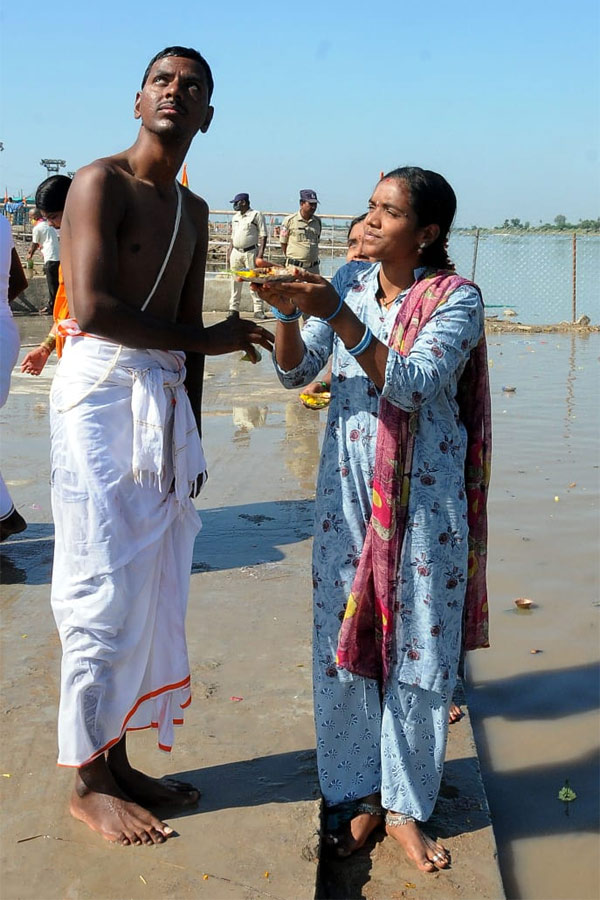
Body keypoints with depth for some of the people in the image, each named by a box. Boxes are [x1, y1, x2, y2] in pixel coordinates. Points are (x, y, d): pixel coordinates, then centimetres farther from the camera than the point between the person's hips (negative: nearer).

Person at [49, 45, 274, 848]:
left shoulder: (194, 212, 18)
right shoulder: (101, 182, -5)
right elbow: (91, 307, -17)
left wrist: (192, 433, 15)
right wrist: (208, 340, -11)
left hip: (164, 398, 8)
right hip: (101, 390, -7)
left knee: (152, 588, 9)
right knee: (105, 592, -3)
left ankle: (118, 760, 23)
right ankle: (87, 782, 10)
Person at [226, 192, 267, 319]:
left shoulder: (256, 215, -3)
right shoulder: (235, 217, 17)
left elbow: (263, 235, -6)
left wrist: (260, 254, -15)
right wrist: (229, 254, 13)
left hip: (250, 252, -6)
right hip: (236, 252, 6)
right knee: (235, 282, 6)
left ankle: (258, 310, -2)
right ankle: (233, 309, 11)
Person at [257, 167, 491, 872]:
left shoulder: (455, 297, -8)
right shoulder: (350, 284, 6)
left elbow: (411, 385, -21)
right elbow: (296, 373, 3)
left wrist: (336, 314, -27)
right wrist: (288, 312, -15)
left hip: (424, 499, -3)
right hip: (347, 495, 4)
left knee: (418, 646, 4)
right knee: (343, 639, 6)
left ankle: (404, 807, 21)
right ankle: (357, 795, 24)